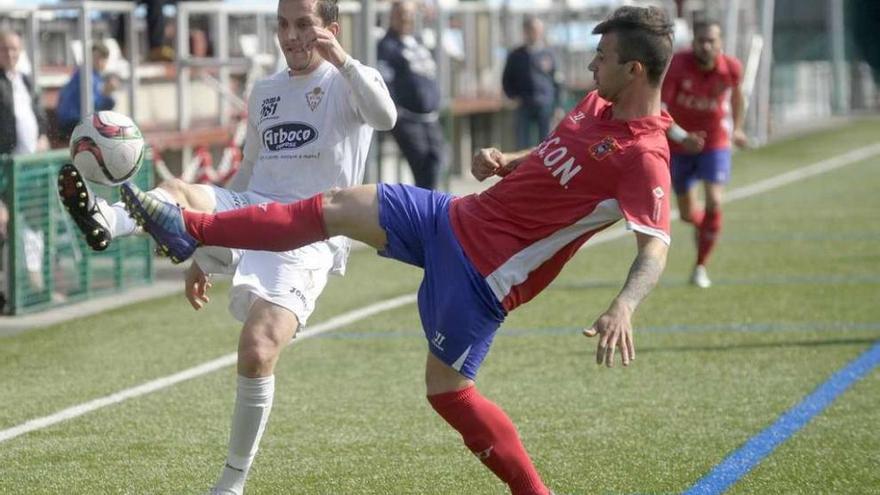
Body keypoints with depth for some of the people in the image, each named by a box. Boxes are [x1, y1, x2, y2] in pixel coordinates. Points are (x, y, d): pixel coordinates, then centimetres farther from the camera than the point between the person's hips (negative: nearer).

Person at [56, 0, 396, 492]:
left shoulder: (349, 82, 1)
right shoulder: (265, 92, 20)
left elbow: (385, 117, -22)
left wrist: (342, 61, -36)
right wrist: (204, 254, 27)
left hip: (307, 243, -6)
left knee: (258, 353, -22)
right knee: (180, 193, -26)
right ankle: (106, 220, -59)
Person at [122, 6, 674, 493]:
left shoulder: (644, 156, -23)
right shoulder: (597, 106, 6)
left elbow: (655, 249, -34)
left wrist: (623, 308, -52)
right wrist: (503, 161, 4)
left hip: (484, 273, -9)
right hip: (457, 217, 9)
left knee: (447, 387, -1)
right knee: (337, 206, 7)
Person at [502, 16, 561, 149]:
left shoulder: (548, 55, 6)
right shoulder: (516, 56, 10)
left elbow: (557, 81, 8)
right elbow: (506, 80, 18)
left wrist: (557, 107, 3)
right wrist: (513, 96, 0)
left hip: (545, 104, -1)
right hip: (524, 106, 1)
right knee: (523, 143, -1)